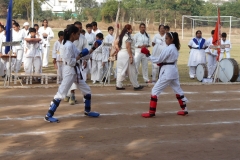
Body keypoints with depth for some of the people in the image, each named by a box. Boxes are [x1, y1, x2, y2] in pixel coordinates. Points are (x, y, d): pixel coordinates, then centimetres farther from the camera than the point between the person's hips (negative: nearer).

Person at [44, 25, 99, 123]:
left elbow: (79, 54, 16)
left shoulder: (72, 45, 12)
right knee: (61, 93, -11)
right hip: (69, 71, -10)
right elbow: (70, 62, -23)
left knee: (87, 90, 18)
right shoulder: (68, 46, -19)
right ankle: (48, 115, -8)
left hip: (75, 71, 10)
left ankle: (87, 111, 33)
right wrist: (79, 56, -12)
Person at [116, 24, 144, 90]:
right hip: (126, 54, -8)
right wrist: (131, 56, -19)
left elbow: (118, 45, 12)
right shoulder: (128, 36, -13)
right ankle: (136, 86, 9)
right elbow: (128, 47, -19)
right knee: (132, 71, 1)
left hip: (120, 53, 8)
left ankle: (119, 85, 5)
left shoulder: (121, 36, 13)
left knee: (120, 70, 8)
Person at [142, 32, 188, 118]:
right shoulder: (175, 48, 12)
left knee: (155, 90, -5)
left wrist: (149, 56, -3)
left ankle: (151, 112, -6)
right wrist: (162, 63, 3)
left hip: (167, 72, -10)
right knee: (178, 90, 18)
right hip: (173, 71, 10)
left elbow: (159, 60, -14)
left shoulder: (168, 49, -18)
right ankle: (184, 109, 23)